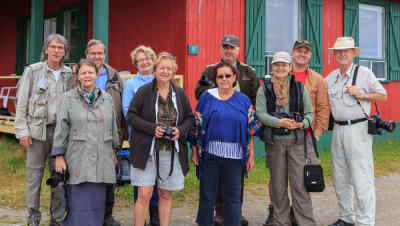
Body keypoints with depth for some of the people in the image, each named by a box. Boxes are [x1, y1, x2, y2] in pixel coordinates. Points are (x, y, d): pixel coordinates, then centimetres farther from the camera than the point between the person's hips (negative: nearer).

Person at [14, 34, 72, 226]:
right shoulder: (33, 71, 2)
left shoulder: (69, 74, 9)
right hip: (38, 130, -2)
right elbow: (21, 103, 0)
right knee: (34, 174, 1)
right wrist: (22, 131, -6)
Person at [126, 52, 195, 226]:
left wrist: (181, 130, -5)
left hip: (172, 152, 3)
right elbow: (130, 116, -4)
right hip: (146, 151, -3)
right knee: (144, 195, -5)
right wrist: (152, 128, -15)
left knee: (166, 195, 11)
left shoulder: (179, 93, 9)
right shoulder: (144, 91, -2)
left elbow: (190, 117, 16)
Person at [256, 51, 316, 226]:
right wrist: (279, 122, -19)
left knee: (300, 184, -4)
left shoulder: (300, 87, 8)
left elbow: (309, 113, 7)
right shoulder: (264, 89, 6)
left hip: (296, 141, 0)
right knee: (278, 184, 7)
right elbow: (260, 113, -4)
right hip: (274, 142, 1)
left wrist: (302, 124, -14)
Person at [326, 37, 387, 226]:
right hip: (338, 130, 6)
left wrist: (361, 95, -11)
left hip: (358, 129, -6)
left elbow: (383, 96, 3)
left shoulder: (364, 73, 0)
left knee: (361, 179, -8)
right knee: (340, 178, 11)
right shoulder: (330, 78, 14)